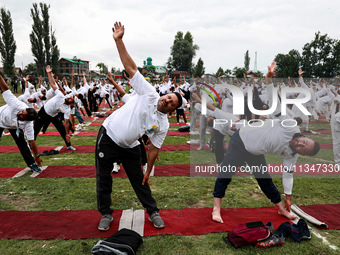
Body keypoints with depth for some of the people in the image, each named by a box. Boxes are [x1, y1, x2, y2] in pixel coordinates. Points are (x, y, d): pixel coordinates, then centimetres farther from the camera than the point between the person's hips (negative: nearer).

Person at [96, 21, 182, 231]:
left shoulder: (163, 125, -6)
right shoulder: (149, 93, -12)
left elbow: (154, 150, 0)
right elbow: (131, 67, -16)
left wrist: (148, 171, 0)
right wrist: (119, 41, -22)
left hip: (129, 147, 2)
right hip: (108, 137, -1)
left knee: (140, 180, 7)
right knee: (103, 178, 6)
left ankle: (153, 212, 27)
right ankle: (106, 214, 26)